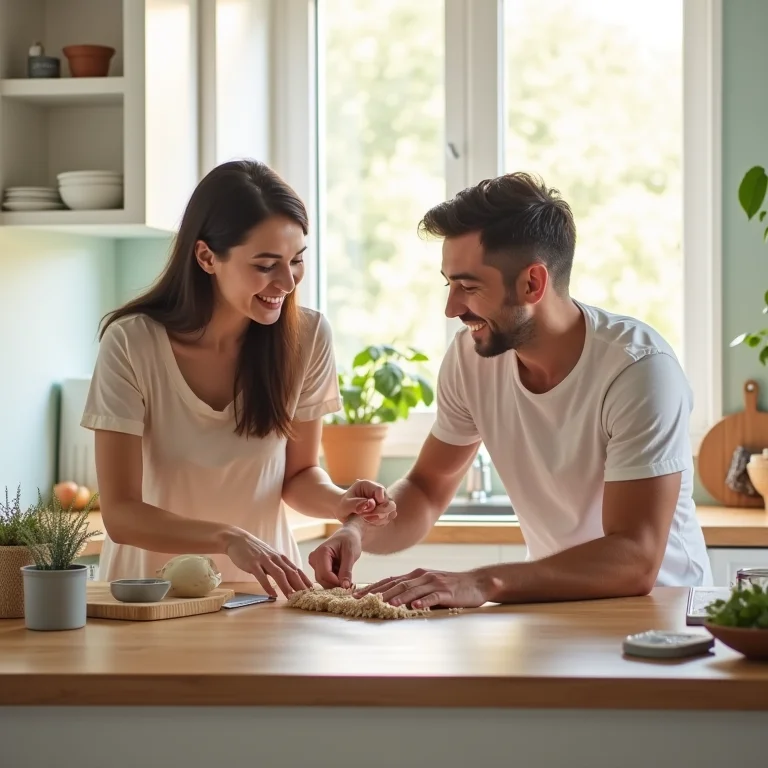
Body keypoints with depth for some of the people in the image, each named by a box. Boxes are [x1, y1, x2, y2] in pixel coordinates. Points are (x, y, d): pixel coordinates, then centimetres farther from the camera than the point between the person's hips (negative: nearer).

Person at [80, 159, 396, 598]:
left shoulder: (308, 336, -8)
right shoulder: (132, 343, -16)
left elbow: (298, 475, 5)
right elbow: (120, 514, -16)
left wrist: (342, 502, -16)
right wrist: (228, 538, -32)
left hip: (263, 586, -1)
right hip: (154, 586, 1)